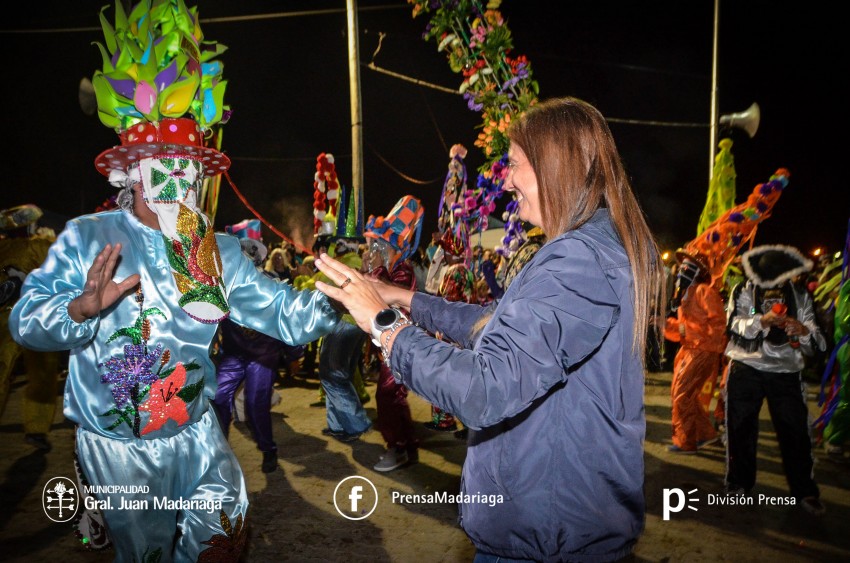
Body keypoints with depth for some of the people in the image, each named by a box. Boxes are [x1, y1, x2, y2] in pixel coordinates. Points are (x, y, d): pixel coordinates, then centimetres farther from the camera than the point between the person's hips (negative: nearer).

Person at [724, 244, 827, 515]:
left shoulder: (800, 296, 8)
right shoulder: (743, 291, 2)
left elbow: (818, 342, 4)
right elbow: (734, 324, -11)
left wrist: (804, 331, -19)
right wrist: (762, 321, -28)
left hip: (786, 372, 1)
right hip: (746, 369, -1)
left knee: (796, 431, -1)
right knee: (741, 427, 7)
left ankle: (805, 491, 16)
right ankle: (739, 483, 23)